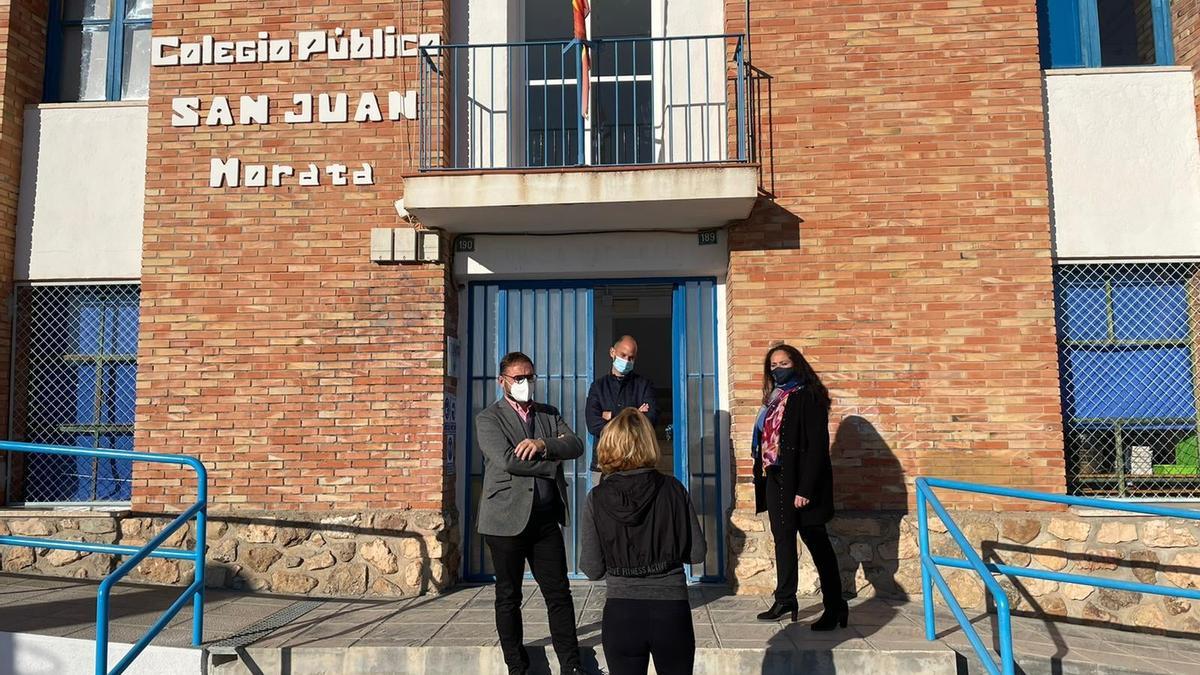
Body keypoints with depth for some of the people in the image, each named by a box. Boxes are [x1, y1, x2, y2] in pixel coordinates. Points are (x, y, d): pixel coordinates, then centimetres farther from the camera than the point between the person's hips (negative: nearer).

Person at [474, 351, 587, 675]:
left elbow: (576, 445, -2)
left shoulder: (549, 415, 14)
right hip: (508, 519, -4)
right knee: (508, 597, 7)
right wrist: (553, 464, -8)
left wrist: (543, 444, -18)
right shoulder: (488, 419, -1)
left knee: (559, 594, 5)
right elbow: (507, 460, -16)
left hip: (546, 518, 4)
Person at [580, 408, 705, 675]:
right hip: (672, 611, 1)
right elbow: (696, 553, -2)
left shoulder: (597, 498, -8)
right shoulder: (672, 489, -6)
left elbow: (592, 569, -5)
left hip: (621, 614, -1)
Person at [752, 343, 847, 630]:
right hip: (775, 480, 8)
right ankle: (785, 601, 26)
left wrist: (805, 488, -21)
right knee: (783, 539, 15)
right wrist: (762, 476, 6)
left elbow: (817, 445, -17)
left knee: (816, 541, -1)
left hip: (799, 481, -8)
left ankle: (835, 607, 8)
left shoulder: (809, 397, -11)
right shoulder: (774, 398, 13)